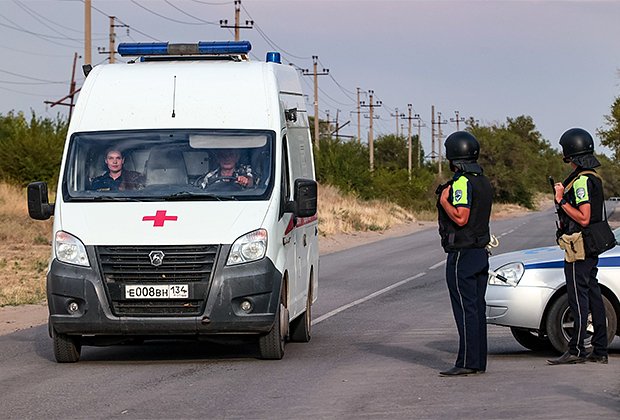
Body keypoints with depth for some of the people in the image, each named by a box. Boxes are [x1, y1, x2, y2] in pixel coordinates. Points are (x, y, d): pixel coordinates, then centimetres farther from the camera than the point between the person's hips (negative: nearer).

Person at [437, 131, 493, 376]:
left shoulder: (461, 183, -16)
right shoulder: (483, 182, 13)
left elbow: (461, 218, -24)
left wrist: (444, 201, -10)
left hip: (461, 255, -9)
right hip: (481, 253, 9)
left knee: (465, 310, -8)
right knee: (477, 309, 10)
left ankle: (467, 363, -8)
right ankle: (479, 362, 12)